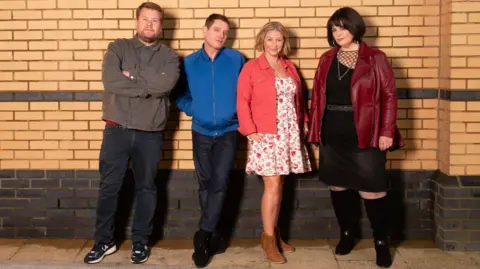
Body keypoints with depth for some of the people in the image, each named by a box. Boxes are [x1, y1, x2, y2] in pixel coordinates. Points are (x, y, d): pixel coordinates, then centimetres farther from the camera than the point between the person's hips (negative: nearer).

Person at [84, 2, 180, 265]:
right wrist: (148, 86, -14)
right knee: (109, 187, 5)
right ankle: (103, 241, 21)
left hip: (150, 134, 1)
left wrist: (132, 76, -13)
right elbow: (110, 81, -15)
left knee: (146, 188, 10)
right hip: (117, 130, 0)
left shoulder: (168, 56, 5)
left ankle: (140, 241, 25)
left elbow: (166, 83, -17)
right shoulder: (118, 48, 3)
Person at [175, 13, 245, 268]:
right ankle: (214, 235, 19)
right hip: (201, 132, 2)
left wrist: (240, 111, -7)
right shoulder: (189, 62, 1)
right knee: (205, 184, 7)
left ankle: (203, 235, -4)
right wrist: (192, 109, -6)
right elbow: (181, 94, 9)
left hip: (229, 131, -2)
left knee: (219, 182, -12)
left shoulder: (236, 59, -2)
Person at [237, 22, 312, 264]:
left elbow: (298, 99, 17)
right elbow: (242, 102, -7)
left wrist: (303, 124, 8)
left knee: (279, 185, 10)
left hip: (290, 134, 5)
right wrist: (250, 131, -14)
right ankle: (268, 238, 4)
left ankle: (274, 233, 21)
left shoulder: (290, 68, 14)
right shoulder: (251, 67, -2)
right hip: (265, 135, -5)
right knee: (272, 186, -7)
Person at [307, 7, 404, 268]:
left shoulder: (375, 58, -2)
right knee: (338, 186, 11)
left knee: (371, 190, -3)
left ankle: (381, 242, 14)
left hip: (365, 136, -4)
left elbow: (389, 96, -5)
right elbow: (317, 96, 11)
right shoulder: (326, 60, 10)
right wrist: (314, 129, 5)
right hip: (332, 136, 4)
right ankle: (347, 233, 29)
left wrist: (387, 131, -11)